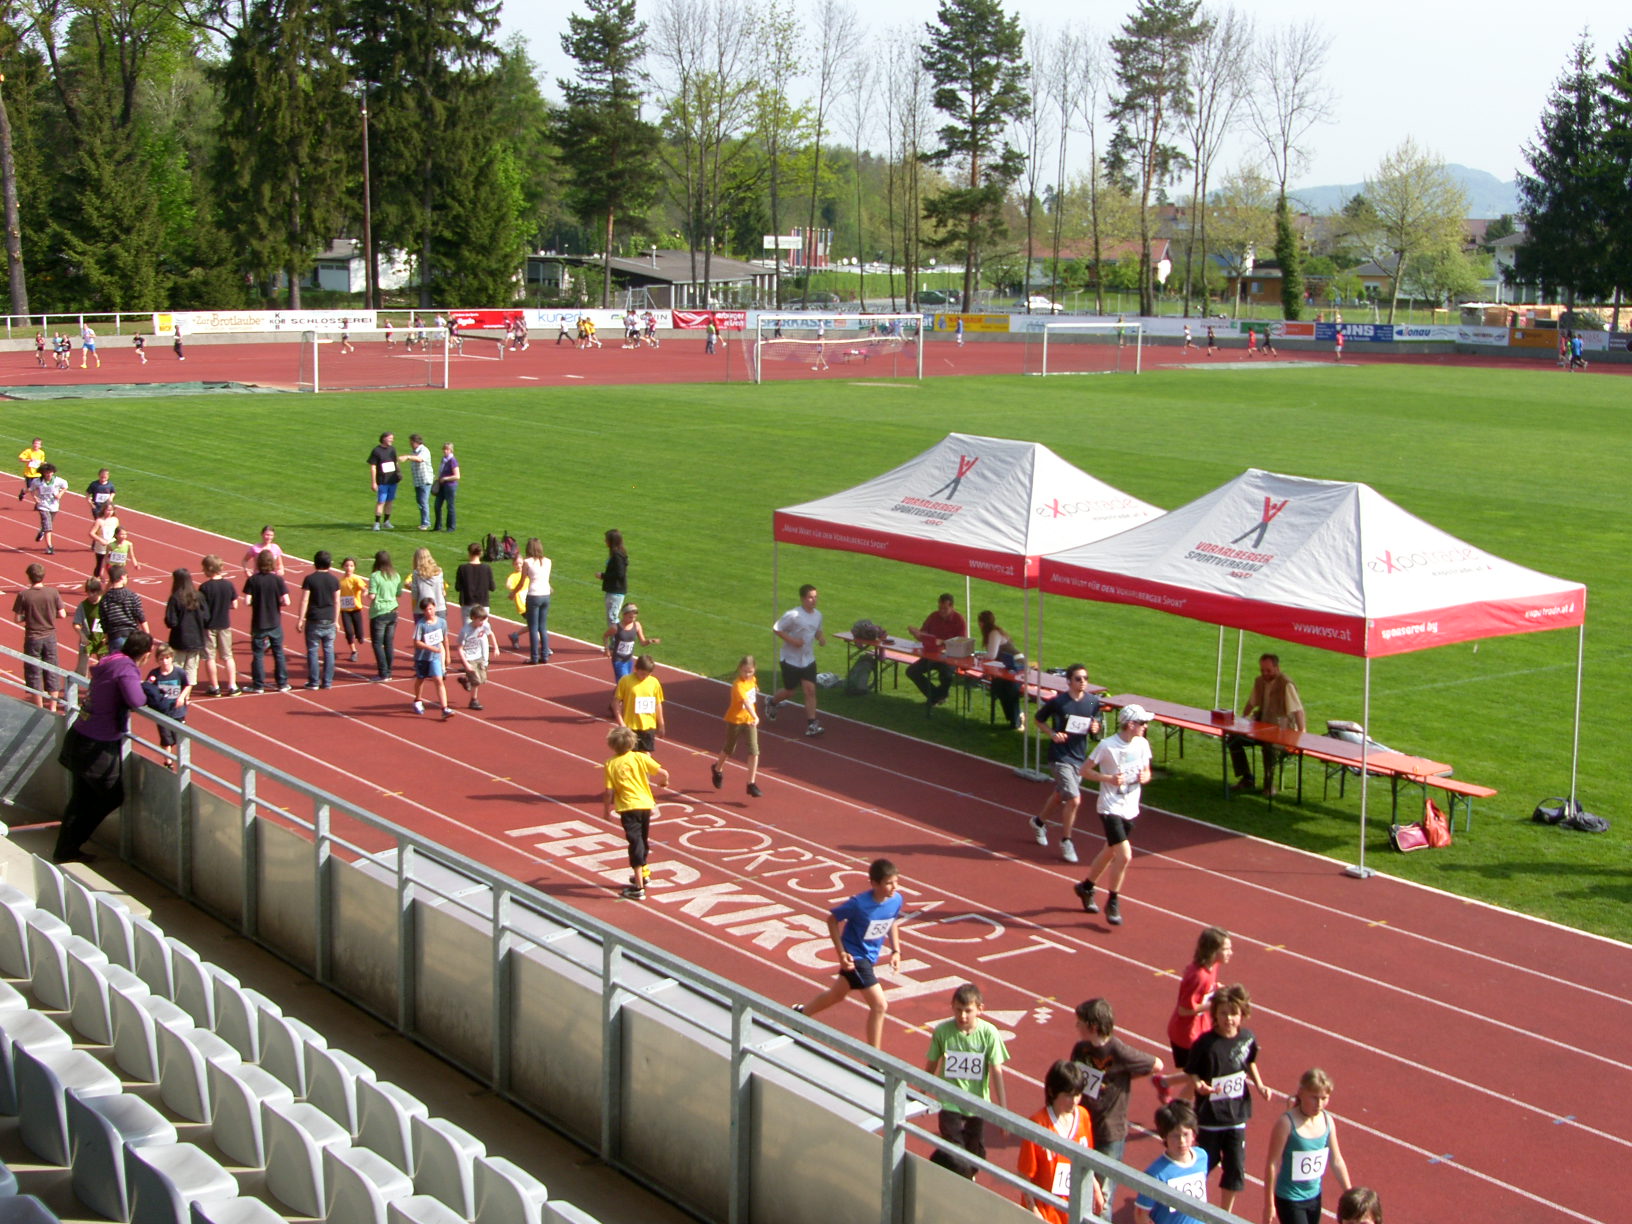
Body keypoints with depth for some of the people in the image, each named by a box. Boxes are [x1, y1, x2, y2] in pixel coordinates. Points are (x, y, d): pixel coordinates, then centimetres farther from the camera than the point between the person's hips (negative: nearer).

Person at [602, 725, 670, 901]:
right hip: (646, 804, 4)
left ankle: (638, 888, -12)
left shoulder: (611, 765, -5)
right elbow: (663, 773, -5)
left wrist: (607, 810, 7)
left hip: (628, 807, -4)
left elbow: (609, 791, -8)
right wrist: (664, 782, 17)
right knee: (643, 840, 24)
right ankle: (644, 873, 44)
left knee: (635, 843, -6)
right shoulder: (640, 757, 0)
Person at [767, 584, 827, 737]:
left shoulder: (817, 615, 1)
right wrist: (792, 640, -23)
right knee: (790, 691, 9)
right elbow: (776, 629, -13)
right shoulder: (793, 615, -19)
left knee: (810, 690, -6)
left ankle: (811, 724, -4)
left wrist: (821, 638, -3)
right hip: (791, 659, -5)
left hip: (808, 660, 5)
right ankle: (771, 703, 40)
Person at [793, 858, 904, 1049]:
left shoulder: (896, 900, -12)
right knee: (879, 1005, -12)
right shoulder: (859, 903, -29)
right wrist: (842, 953, -19)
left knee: (837, 994, 28)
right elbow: (832, 920, -15)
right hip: (855, 957, -8)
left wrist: (896, 951, 3)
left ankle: (801, 1013, 53)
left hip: (870, 956, 8)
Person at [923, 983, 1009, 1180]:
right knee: (953, 1154, -7)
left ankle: (969, 1178, 43)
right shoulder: (942, 1030, -13)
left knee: (975, 1150, 16)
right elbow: (931, 1064, 1)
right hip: (950, 1103, -1)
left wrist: (1002, 1106, -8)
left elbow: (996, 1070, -10)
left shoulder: (989, 1033, -14)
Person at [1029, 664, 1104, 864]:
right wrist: (1052, 734, -16)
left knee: (1060, 796, 22)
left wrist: (1096, 728, -9)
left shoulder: (1093, 701, -1)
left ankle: (1039, 822, 50)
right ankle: (1065, 841, 4)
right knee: (1074, 800, -15)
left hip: (1080, 757, 6)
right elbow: (1039, 719, 0)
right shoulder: (1057, 702, -14)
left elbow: (1096, 723, 14)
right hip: (1060, 756, -6)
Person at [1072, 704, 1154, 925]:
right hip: (1111, 808, -6)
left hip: (1131, 809, 7)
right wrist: (1109, 778, -22)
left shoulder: (1142, 745, 0)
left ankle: (1086, 887, 42)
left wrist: (1145, 777, -10)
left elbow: (1146, 772, 13)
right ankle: (1112, 903, 3)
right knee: (1124, 856, -15)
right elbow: (1085, 771, -9)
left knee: (1109, 852, 20)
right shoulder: (1106, 745, -17)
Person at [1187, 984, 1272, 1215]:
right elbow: (1192, 1073, -12)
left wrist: (1259, 1085, 0)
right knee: (1204, 1165, 12)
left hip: (1236, 1115, 4)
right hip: (1209, 1116, -3)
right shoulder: (1205, 1043, -20)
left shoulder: (1248, 1038, -7)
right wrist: (1199, 1085, -33)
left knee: (1236, 1169, 8)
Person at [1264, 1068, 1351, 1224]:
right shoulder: (1287, 1123, -20)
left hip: (1314, 1198, 6)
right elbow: (1272, 1164, -16)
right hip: (1289, 1200, -6)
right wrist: (1269, 1204, -13)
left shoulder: (1328, 1121, -4)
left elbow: (1336, 1161, 7)